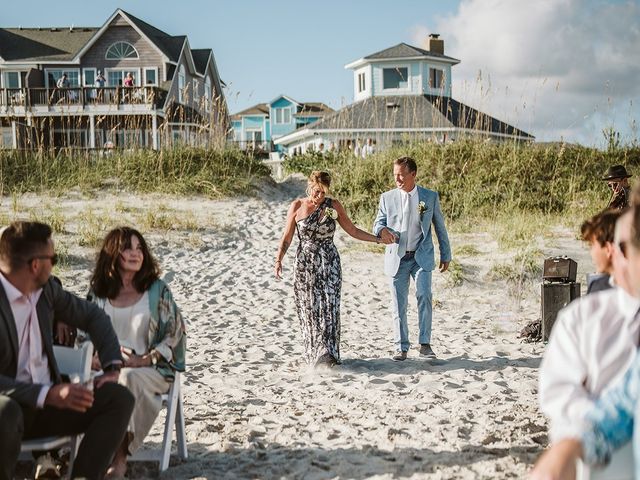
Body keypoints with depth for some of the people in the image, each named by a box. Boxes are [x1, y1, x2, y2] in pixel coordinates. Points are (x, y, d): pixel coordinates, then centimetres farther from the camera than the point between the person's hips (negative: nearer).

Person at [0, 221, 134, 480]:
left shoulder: (46, 288, 2)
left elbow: (92, 316, 15)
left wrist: (112, 367, 2)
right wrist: (48, 395, -33)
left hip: (46, 401, 6)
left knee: (119, 398, -12)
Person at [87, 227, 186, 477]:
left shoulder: (157, 289, 2)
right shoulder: (99, 290, 9)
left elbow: (175, 333, 0)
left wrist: (145, 360, -13)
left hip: (150, 369, -2)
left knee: (128, 379, -36)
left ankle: (119, 456, -27)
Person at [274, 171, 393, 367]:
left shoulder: (333, 206, 2)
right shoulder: (297, 206, 1)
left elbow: (352, 230, 9)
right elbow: (287, 238, 3)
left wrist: (378, 239, 4)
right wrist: (279, 259, -9)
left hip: (329, 263, 0)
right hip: (304, 264, 0)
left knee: (328, 306, -10)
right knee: (309, 309, 1)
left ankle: (327, 352, -10)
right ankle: (312, 352, 9)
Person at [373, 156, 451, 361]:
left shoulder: (430, 197, 3)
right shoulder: (387, 197, 4)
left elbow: (440, 227, 9)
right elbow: (378, 222, 7)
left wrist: (446, 255, 11)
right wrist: (382, 230, -19)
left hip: (421, 257, -1)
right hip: (397, 258, 1)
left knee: (424, 296, -19)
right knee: (398, 304, 3)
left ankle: (425, 344, -9)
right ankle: (401, 347, 13)